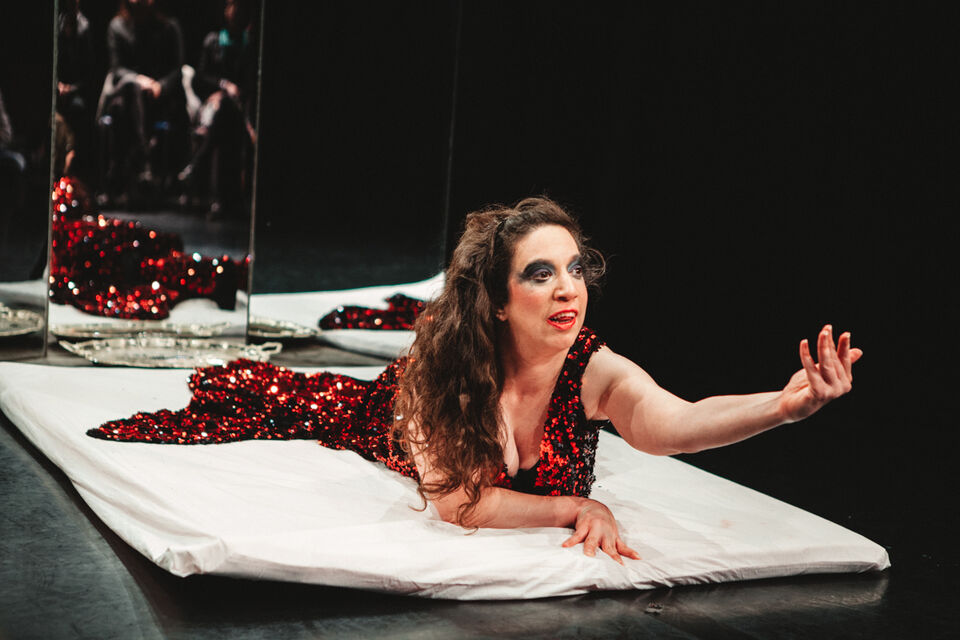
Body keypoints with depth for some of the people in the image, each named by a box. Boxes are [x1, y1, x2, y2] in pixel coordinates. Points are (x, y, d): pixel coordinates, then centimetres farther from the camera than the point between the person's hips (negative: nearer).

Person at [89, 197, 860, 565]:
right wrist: (579, 507, -53)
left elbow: (677, 422, -63)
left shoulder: (597, 374, -42)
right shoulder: (449, 359, -44)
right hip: (397, 418, -2)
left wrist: (787, 404, -83)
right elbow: (457, 502, -43)